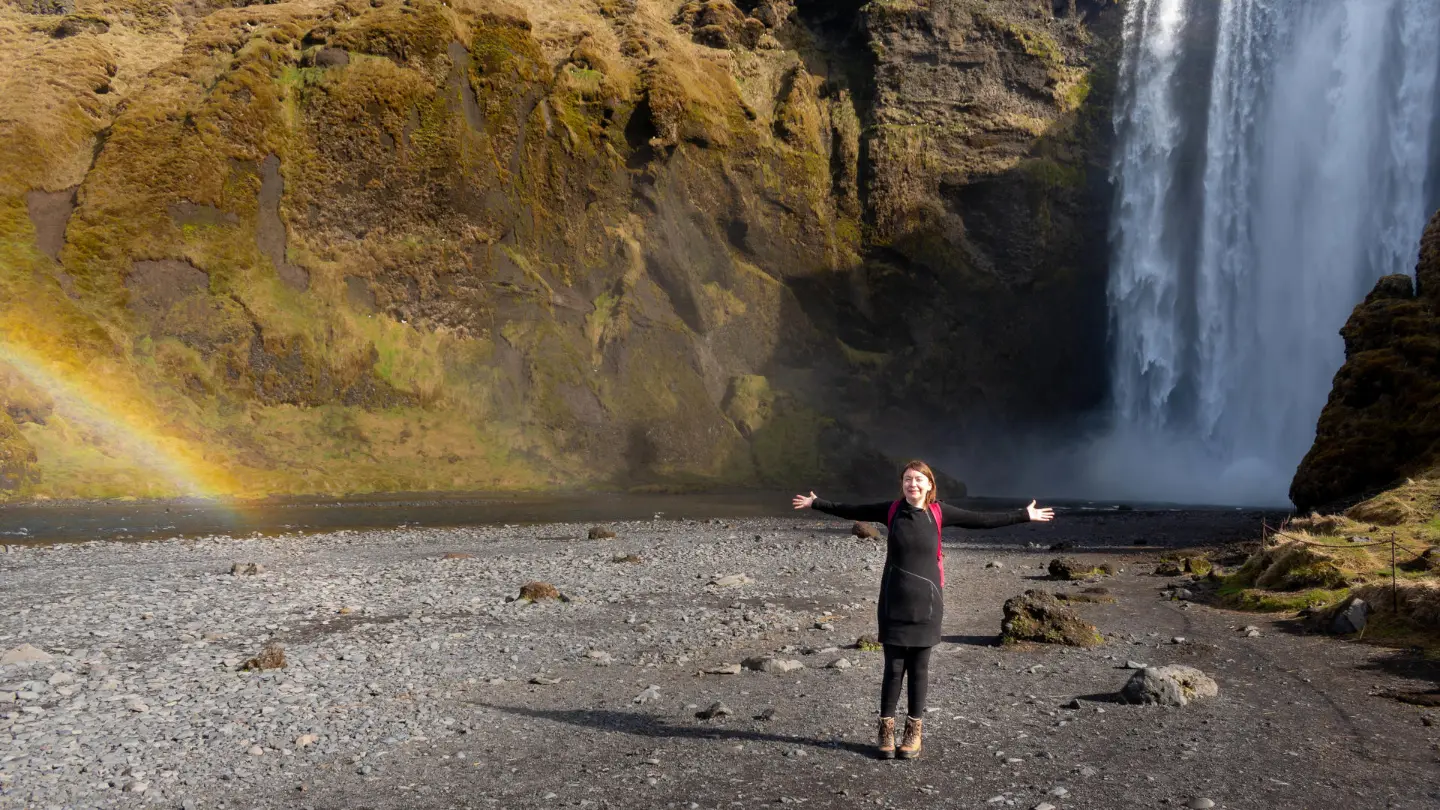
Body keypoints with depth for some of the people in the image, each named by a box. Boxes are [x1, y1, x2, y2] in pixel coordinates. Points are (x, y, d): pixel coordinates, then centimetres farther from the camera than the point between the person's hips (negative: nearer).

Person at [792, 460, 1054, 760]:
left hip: (925, 603, 0)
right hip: (893, 603, 0)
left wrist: (1024, 515, 6)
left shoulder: (939, 513, -2)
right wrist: (816, 503, 15)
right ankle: (886, 730, 16)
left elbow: (982, 520, 4)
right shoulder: (891, 510, 0)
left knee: (919, 668, 8)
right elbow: (851, 511, 10)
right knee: (893, 668, 3)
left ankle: (914, 732, 20)